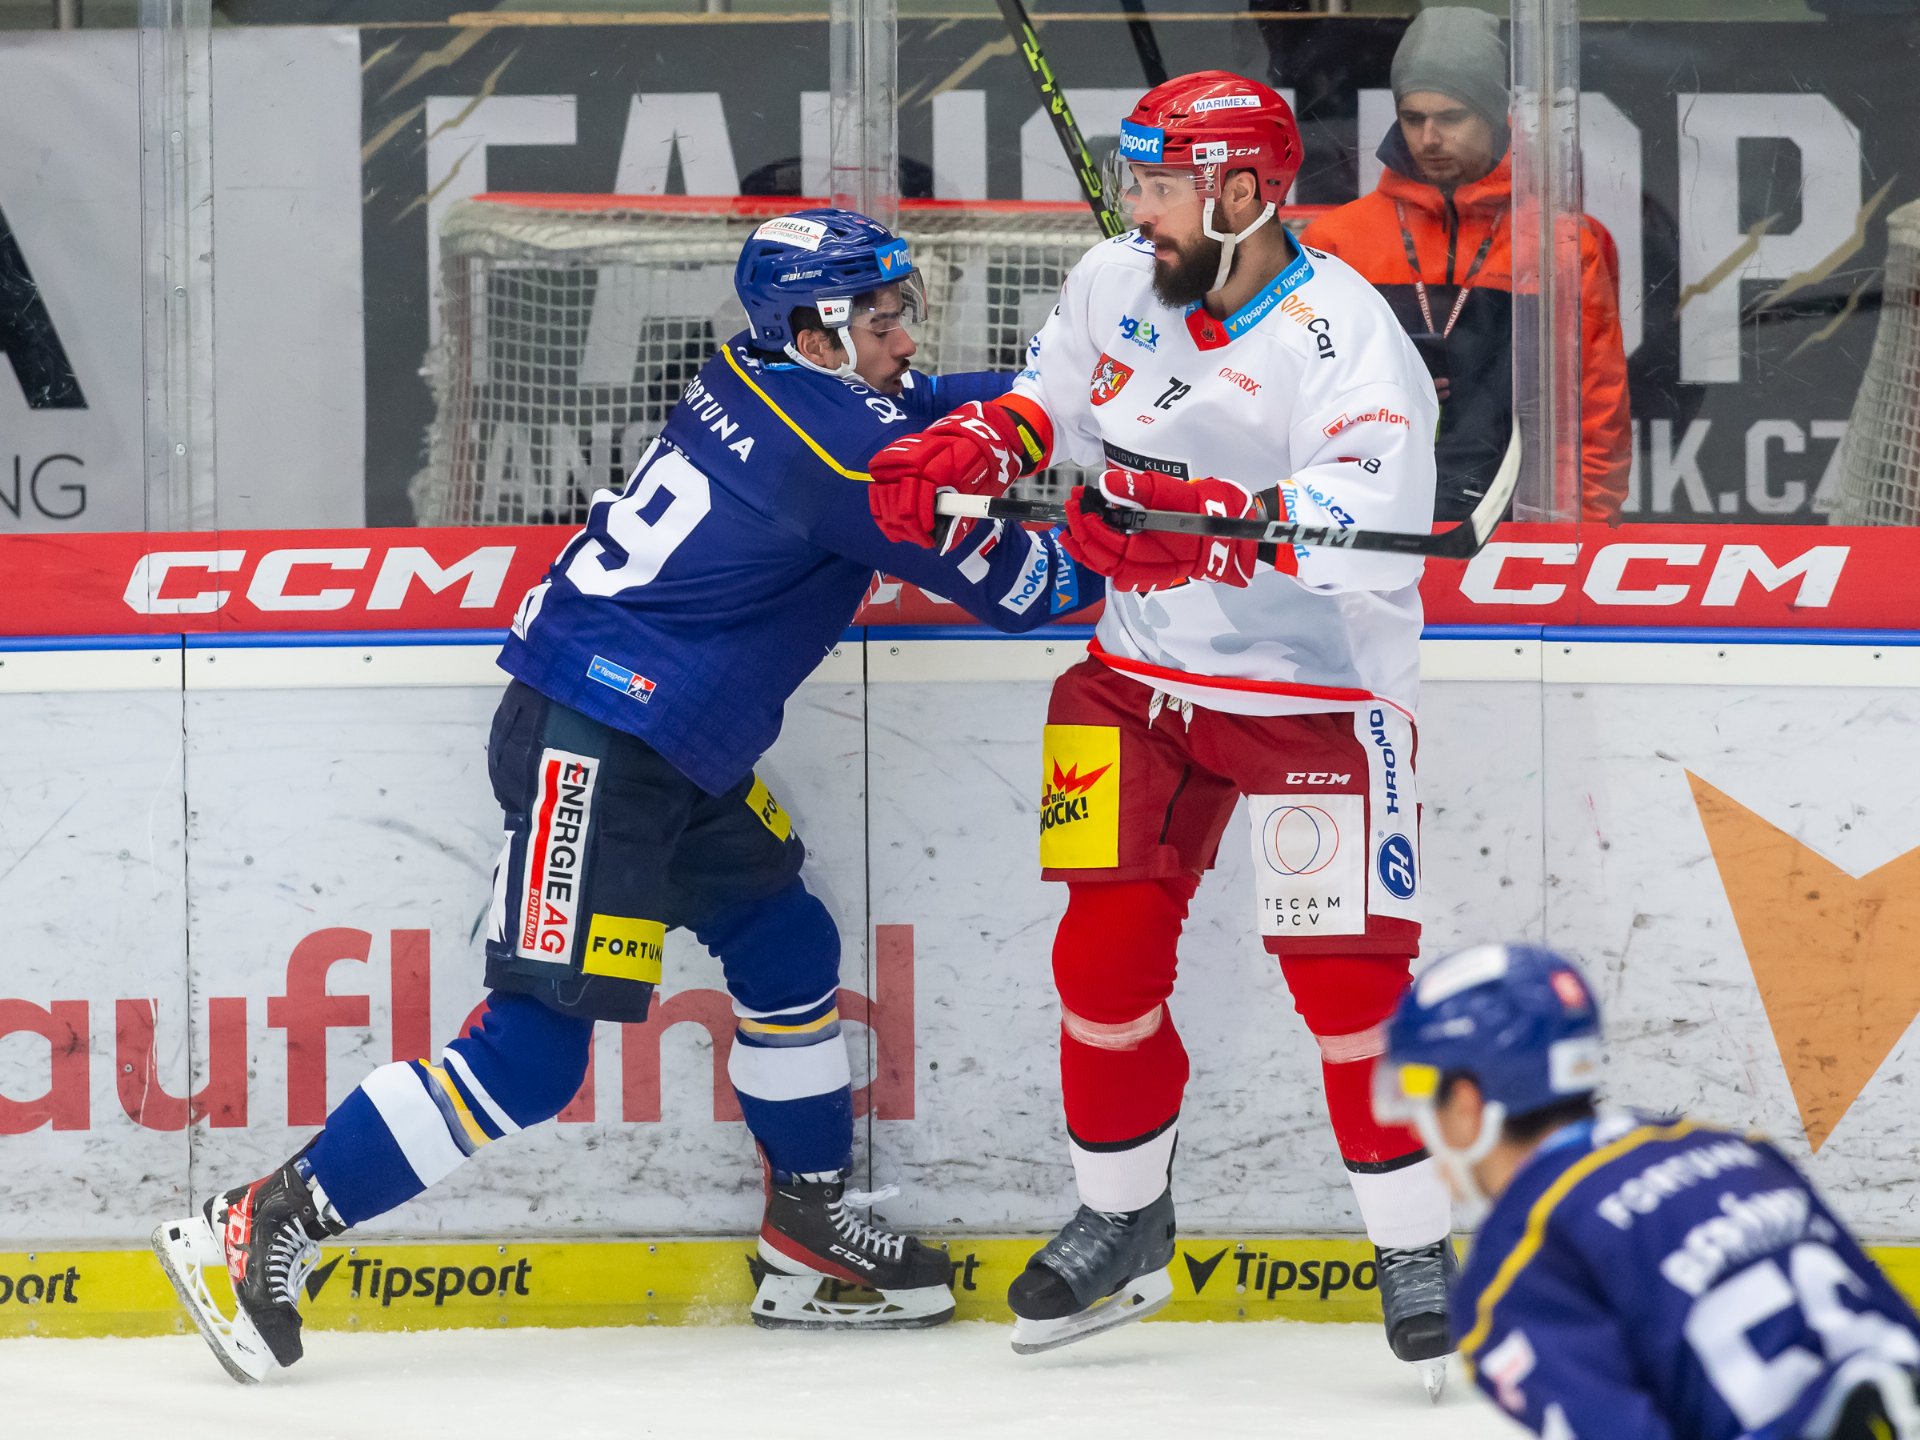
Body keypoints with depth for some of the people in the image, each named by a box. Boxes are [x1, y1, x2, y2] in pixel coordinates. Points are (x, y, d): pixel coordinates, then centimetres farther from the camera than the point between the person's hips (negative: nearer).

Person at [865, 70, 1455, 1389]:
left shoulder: (1342, 340, -24)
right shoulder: (1119, 286, -3)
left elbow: (1373, 528, -38)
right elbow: (1053, 398, 16)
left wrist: (1202, 526, -49)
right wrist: (961, 458, -4)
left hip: (1316, 697, -6)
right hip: (1148, 680, 6)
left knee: (1345, 975, -11)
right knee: (1106, 955, 2)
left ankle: (1418, 1246, 4)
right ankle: (1124, 1224, 22)